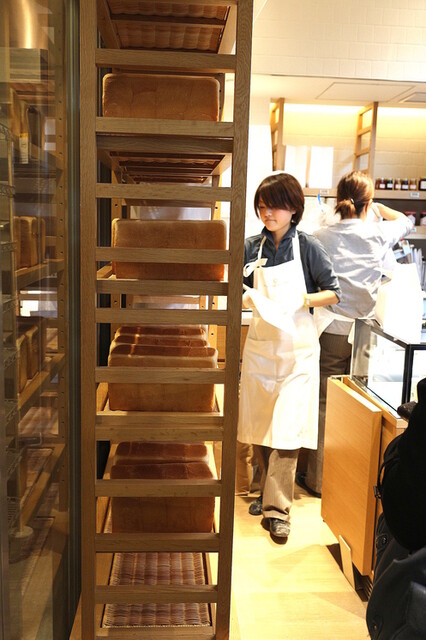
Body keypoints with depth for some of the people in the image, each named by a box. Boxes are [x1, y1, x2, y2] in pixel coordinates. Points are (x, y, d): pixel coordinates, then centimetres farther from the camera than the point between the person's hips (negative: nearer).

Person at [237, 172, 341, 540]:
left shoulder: (308, 247, -4)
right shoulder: (252, 247, 5)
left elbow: (333, 293, -1)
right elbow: (242, 294, 10)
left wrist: (303, 300, -18)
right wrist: (246, 298, -12)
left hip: (297, 348, -3)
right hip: (260, 343, 4)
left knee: (287, 428, -7)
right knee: (260, 426, 11)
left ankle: (277, 510, 2)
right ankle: (269, 491, 32)